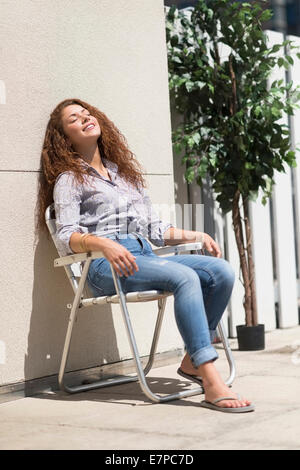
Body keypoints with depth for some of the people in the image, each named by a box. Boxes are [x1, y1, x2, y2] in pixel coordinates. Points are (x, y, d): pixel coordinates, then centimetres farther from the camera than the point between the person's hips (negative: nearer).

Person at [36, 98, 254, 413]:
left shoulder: (125, 172, 28)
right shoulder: (69, 180, 9)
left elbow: (154, 229, 27)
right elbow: (66, 238, -7)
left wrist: (196, 235, 15)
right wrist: (103, 243, -26)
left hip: (145, 257, 6)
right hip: (105, 268, -6)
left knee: (221, 271, -16)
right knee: (185, 277, -32)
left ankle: (192, 360, -8)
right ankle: (212, 385, -38)